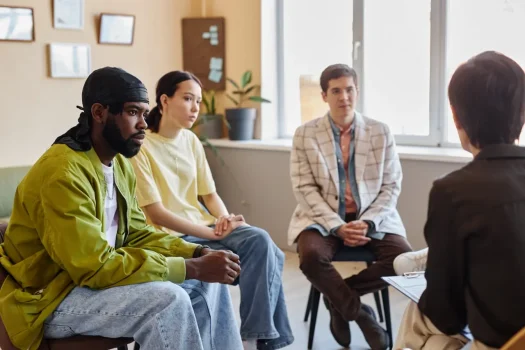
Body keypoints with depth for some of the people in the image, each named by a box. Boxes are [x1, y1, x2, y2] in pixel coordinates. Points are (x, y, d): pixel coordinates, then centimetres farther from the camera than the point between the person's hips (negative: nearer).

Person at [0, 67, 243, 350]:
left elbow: (138, 234, 8)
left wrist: (198, 254, -9)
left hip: (89, 274, 9)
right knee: (168, 299, -28)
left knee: (207, 282, 1)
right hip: (50, 298, -9)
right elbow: (96, 267, -30)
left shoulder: (119, 163, 3)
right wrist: (193, 268, -27)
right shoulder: (62, 173, -26)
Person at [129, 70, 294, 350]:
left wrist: (225, 218, -11)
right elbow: (156, 214, -15)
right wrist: (212, 233, -20)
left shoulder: (191, 141, 9)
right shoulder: (141, 147, -12)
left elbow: (209, 194, 12)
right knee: (264, 257, -23)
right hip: (172, 237, -6)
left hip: (204, 226, 6)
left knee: (260, 241, -22)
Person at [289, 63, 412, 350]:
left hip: (373, 219, 2)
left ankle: (338, 299, -2)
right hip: (324, 219, -1)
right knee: (311, 256, -32)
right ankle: (360, 313, -9)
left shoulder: (381, 132, 3)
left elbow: (391, 186, 1)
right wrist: (338, 226, -18)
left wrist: (367, 222, -15)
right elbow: (304, 189, -6)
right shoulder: (305, 134, 0)